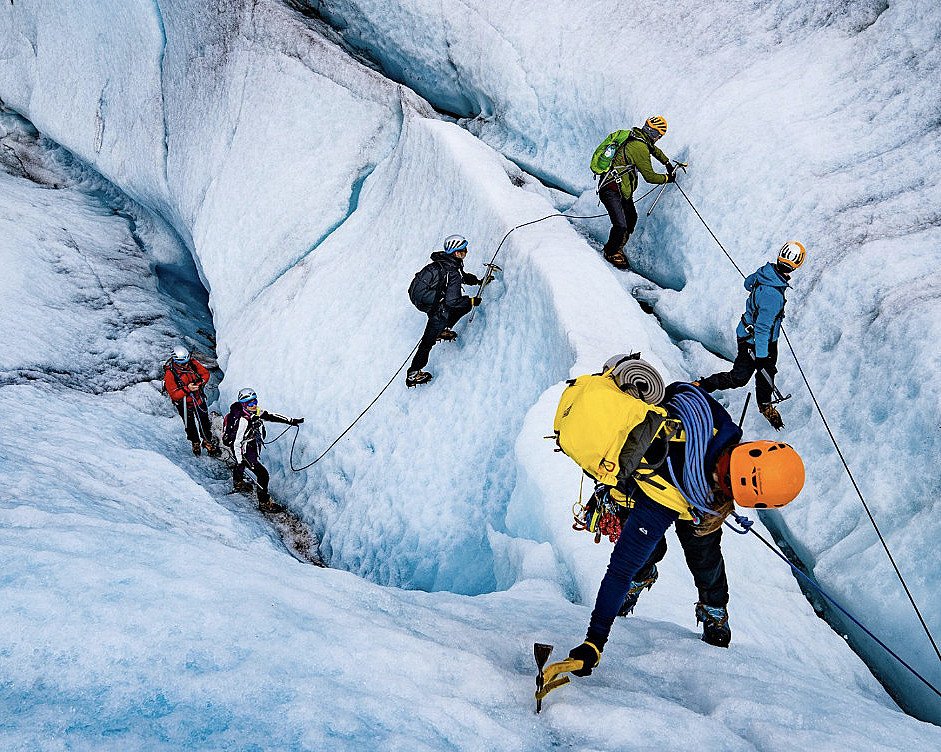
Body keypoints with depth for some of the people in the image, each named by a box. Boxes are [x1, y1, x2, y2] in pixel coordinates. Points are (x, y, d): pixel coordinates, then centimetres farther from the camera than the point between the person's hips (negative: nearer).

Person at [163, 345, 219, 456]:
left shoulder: (192, 363, -15)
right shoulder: (169, 374, -26)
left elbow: (205, 373, -2)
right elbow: (174, 395, -25)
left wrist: (200, 383, -21)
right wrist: (187, 389, -37)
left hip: (198, 398, 3)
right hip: (184, 403, -3)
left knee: (204, 422, 14)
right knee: (190, 426, 14)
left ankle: (207, 441, 35)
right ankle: (195, 443, 38)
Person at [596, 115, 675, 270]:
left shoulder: (637, 140, 9)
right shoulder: (640, 148, -21)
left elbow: (654, 150, 34)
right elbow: (650, 176, -17)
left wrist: (668, 163, 40)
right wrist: (668, 178, -1)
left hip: (623, 190, 11)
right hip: (611, 190, -11)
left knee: (631, 218, 15)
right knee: (620, 225, -16)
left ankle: (617, 248, 30)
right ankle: (611, 252, 8)